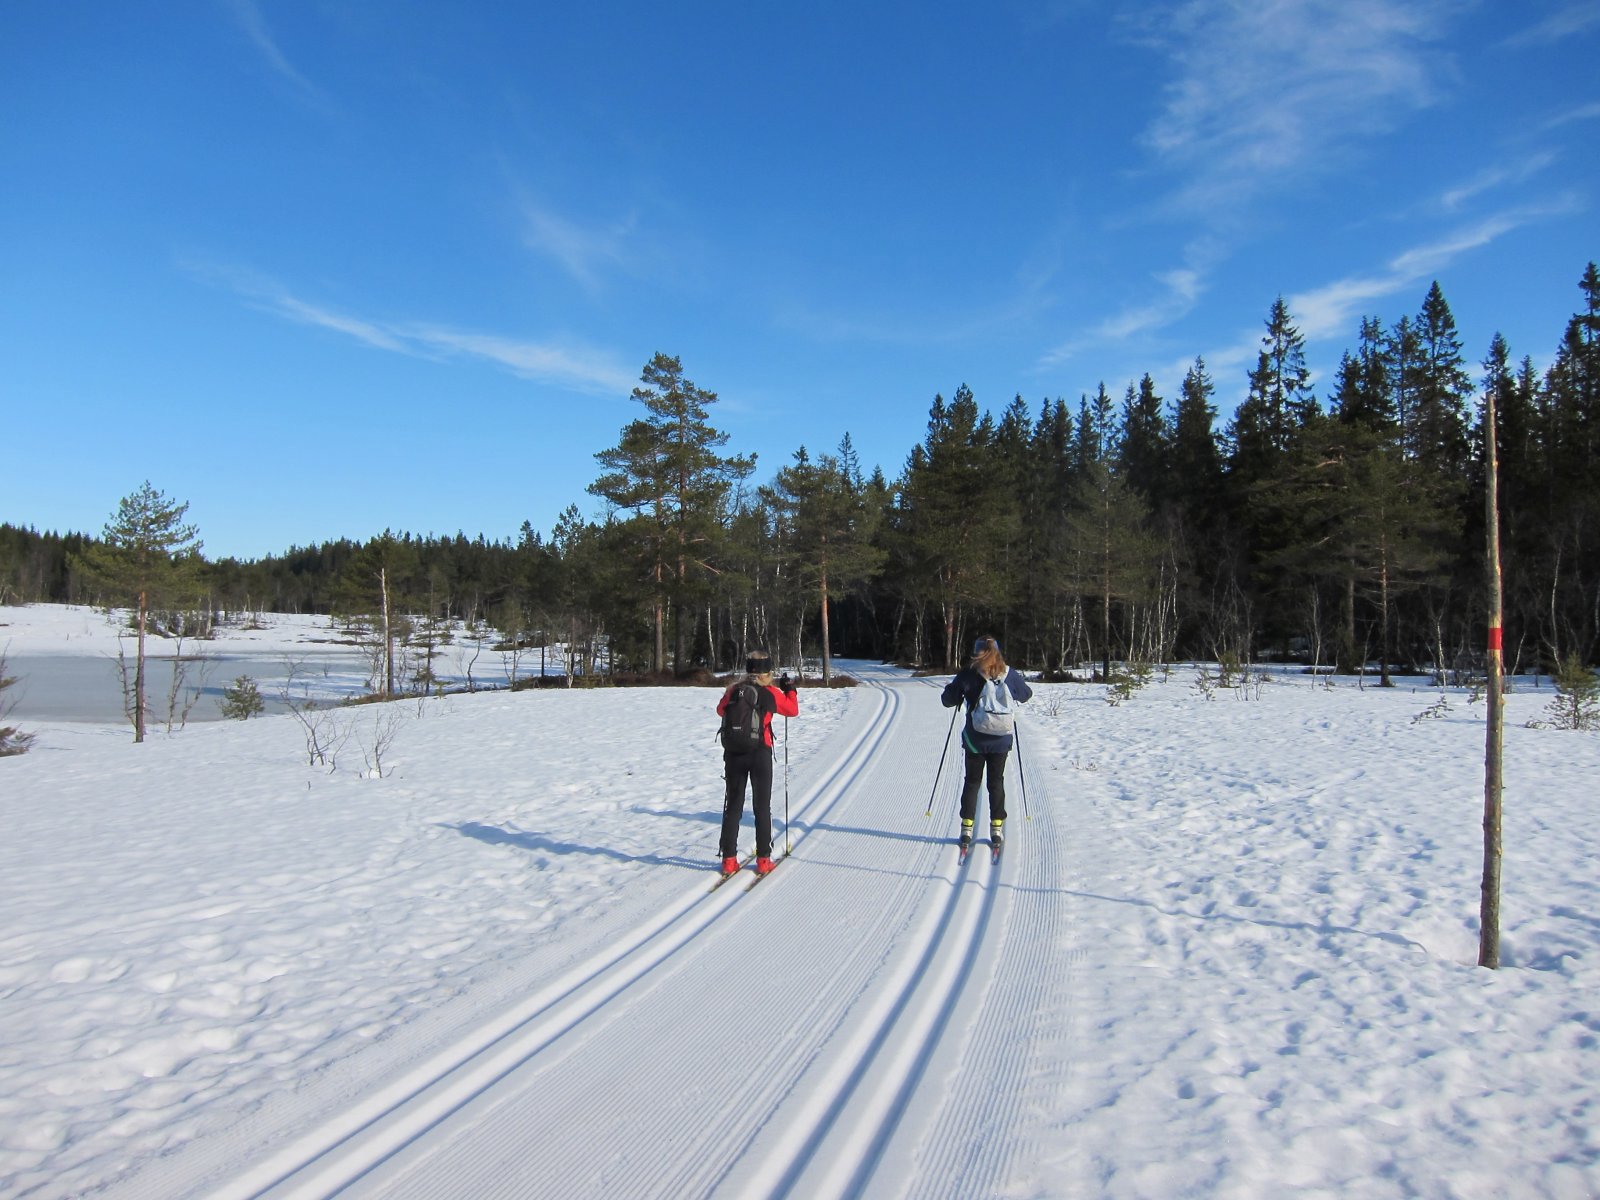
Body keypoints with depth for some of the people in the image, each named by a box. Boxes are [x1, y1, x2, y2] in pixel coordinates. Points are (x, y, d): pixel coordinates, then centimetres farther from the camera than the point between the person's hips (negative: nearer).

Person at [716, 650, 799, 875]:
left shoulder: (734, 689, -1)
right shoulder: (772, 693, -6)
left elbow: (721, 710, 16)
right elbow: (793, 710, 9)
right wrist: (790, 689, 25)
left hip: (733, 753, 2)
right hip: (760, 753, -2)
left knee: (733, 805, 10)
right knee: (762, 806, 8)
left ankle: (729, 858, 9)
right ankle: (763, 859, 8)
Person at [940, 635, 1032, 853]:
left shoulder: (967, 674, -10)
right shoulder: (1009, 674, -4)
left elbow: (948, 700, -4)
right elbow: (1026, 695, 13)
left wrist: (951, 687, 16)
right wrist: (1020, 681, 32)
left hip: (975, 739, -1)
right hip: (1001, 739, 1)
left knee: (972, 782, 11)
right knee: (996, 782, 13)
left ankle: (967, 829, 11)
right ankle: (996, 829, 14)